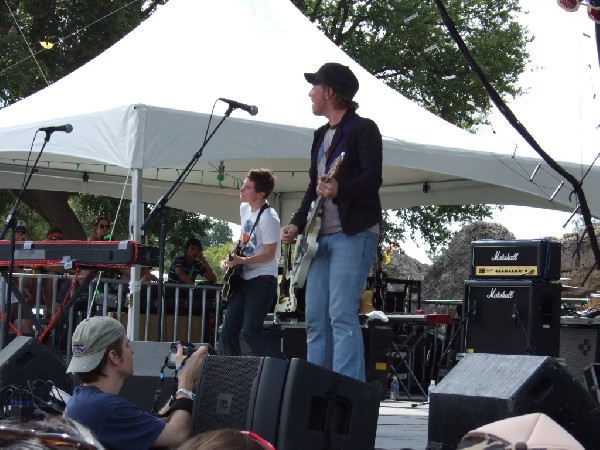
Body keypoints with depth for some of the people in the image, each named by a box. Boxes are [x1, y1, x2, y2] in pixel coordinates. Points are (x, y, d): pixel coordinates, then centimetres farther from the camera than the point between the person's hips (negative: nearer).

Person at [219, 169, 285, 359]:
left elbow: (269, 254, -18)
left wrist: (241, 261, -25)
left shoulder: (268, 218, -18)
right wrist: (231, 259, 11)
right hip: (244, 279, 9)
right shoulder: (244, 208, 9)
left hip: (262, 280, -9)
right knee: (228, 330, 5)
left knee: (251, 331, -18)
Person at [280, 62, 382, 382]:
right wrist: (297, 224, 10)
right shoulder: (321, 135, 21)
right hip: (321, 236, 9)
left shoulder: (363, 129, -4)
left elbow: (373, 178, -16)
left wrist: (340, 190, -34)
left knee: (341, 315, -17)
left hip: (354, 232, -9)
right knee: (315, 319, 6)